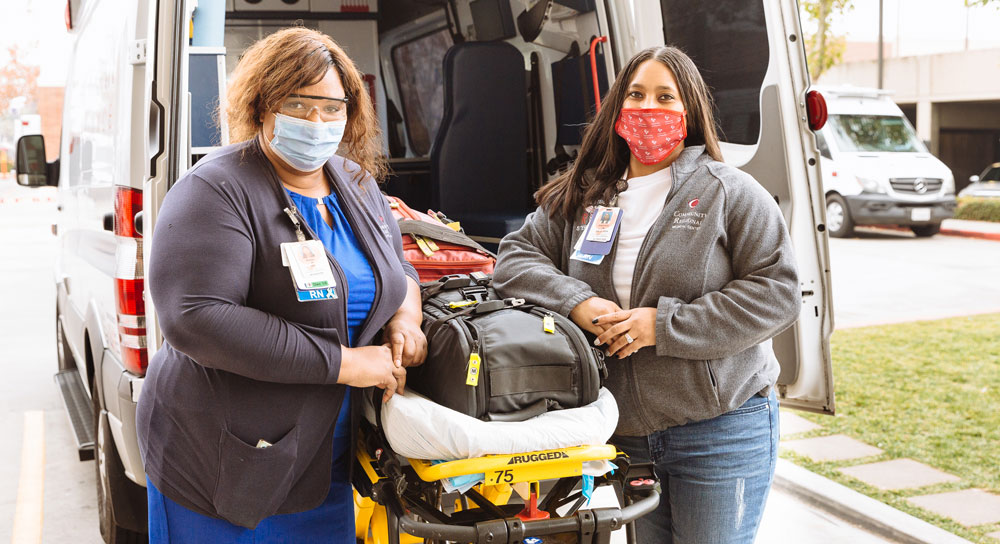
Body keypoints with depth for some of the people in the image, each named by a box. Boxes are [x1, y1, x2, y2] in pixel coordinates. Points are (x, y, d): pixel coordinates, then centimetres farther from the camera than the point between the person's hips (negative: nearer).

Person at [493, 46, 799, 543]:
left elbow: (777, 292, -11)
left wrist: (664, 325, -18)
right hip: (627, 433, 4)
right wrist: (576, 303, -13)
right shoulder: (582, 196, 10)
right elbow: (516, 255, 7)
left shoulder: (730, 193, -4)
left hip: (720, 429, -4)